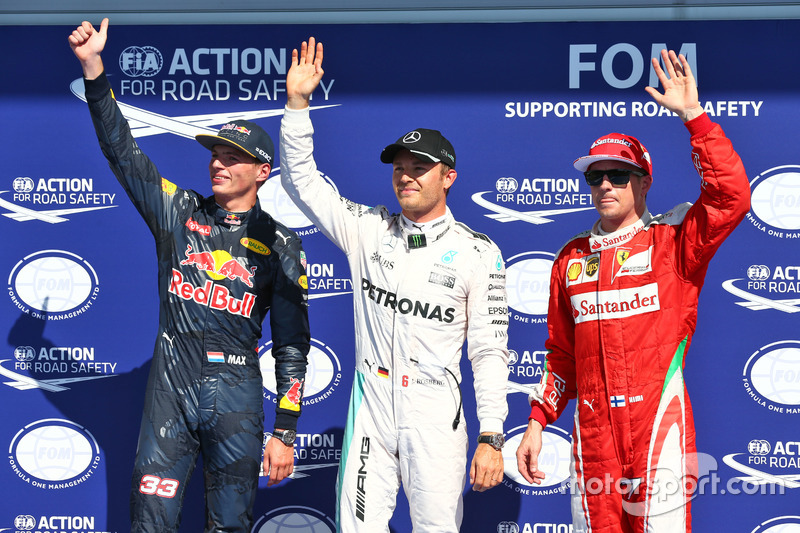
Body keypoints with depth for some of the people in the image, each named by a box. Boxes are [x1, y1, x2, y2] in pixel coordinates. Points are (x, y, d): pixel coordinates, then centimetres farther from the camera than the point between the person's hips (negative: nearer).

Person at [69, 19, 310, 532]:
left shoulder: (279, 245, 3)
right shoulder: (178, 212, 8)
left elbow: (292, 345, 2)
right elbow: (121, 149, 0)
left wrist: (285, 433, -3)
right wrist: (93, 66, -10)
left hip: (237, 398, -1)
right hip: (171, 389, 1)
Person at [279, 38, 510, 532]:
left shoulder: (477, 253, -1)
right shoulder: (368, 229, 7)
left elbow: (489, 351, -3)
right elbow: (302, 180, 6)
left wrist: (491, 437, -9)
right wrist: (298, 102, -5)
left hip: (435, 413, -2)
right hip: (371, 405, 2)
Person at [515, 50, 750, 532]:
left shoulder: (672, 241, 3)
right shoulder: (572, 258, 15)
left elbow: (731, 197, -15)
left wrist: (693, 114, -17)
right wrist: (537, 424, 13)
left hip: (657, 420, -4)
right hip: (592, 431, 4)